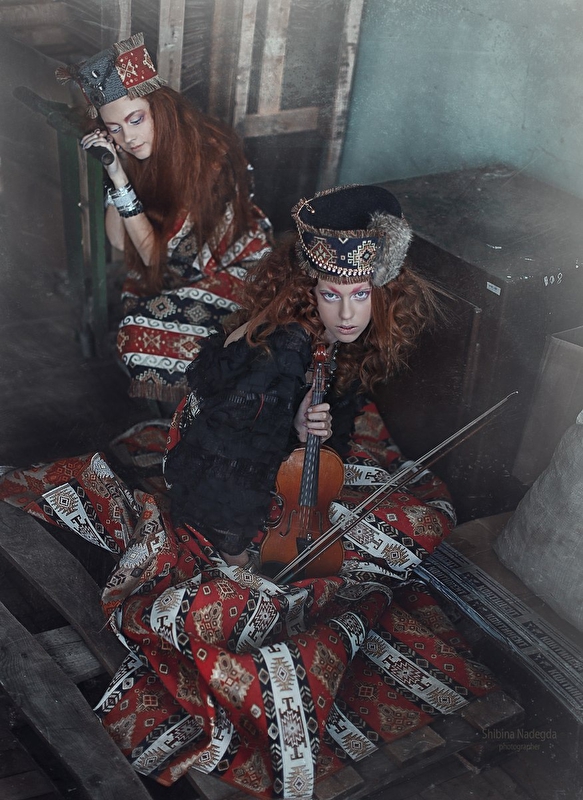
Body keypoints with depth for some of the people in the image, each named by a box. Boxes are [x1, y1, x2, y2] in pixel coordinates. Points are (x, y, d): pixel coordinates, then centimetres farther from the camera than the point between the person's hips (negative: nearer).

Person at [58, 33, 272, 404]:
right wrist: (113, 171, -19)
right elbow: (119, 240, -8)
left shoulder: (209, 155, -30)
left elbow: (160, 253, -25)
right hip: (175, 273, 8)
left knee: (149, 333, -20)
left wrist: (120, 178, -31)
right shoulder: (134, 153, -9)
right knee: (135, 327, -11)